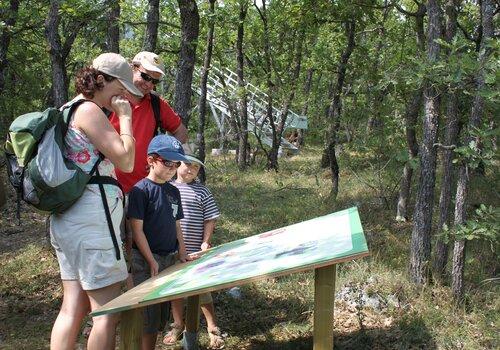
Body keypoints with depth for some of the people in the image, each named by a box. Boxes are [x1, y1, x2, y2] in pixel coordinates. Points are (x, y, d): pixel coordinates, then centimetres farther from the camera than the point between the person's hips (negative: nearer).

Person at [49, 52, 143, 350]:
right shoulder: (89, 111, -13)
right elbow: (126, 160, -15)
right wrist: (125, 117, -5)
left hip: (69, 222, 10)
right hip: (91, 222, -10)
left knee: (72, 309, 12)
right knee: (108, 312, -3)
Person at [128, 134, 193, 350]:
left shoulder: (173, 192, 10)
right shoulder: (141, 189, -12)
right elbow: (137, 230, -14)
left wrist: (183, 254, 8)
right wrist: (152, 261, -16)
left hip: (169, 259, 7)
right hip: (146, 260, -7)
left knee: (161, 315, 15)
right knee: (147, 317, -4)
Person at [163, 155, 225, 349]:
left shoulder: (202, 191, -1)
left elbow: (210, 219, 0)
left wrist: (205, 242, -7)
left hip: (195, 252, -2)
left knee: (202, 289, 5)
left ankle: (212, 328, 18)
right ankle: (178, 324, 31)